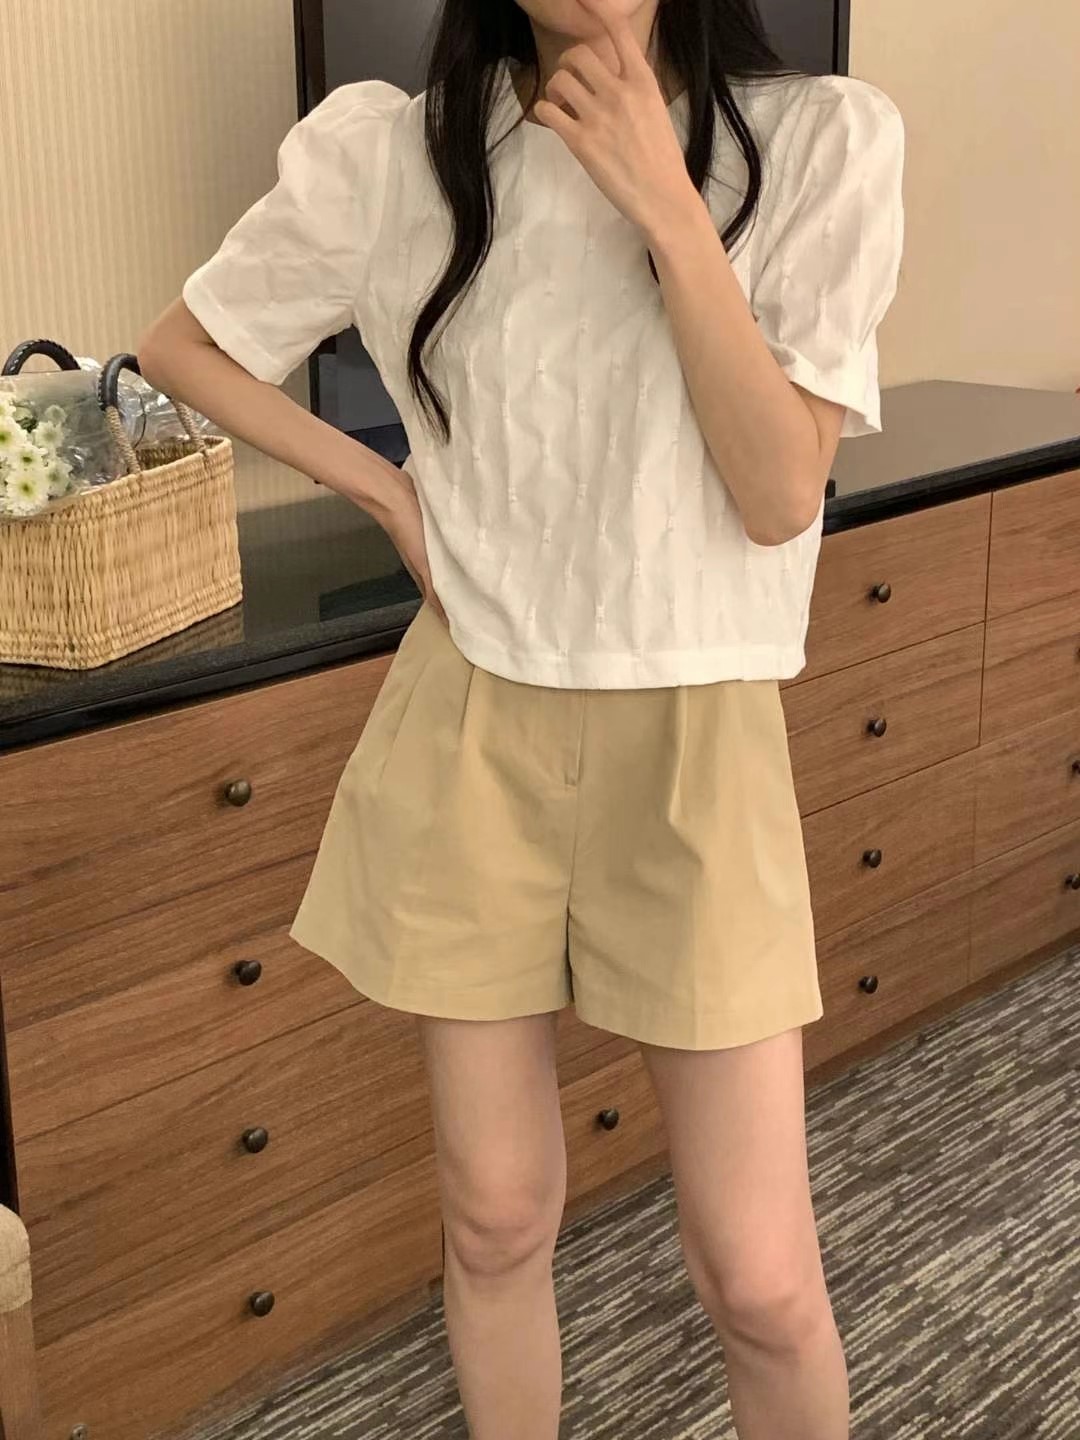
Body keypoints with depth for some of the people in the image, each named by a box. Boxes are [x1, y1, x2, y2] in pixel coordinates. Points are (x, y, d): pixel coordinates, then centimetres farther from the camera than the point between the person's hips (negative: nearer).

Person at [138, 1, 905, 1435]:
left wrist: (666, 208, -20)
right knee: (496, 1220, 14)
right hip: (471, 734, 2)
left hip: (692, 741, -1)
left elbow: (781, 496, -14)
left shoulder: (821, 141, -7)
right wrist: (388, 493, 1)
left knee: (762, 1284, 2)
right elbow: (181, 346, 11)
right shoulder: (393, 154, -3)